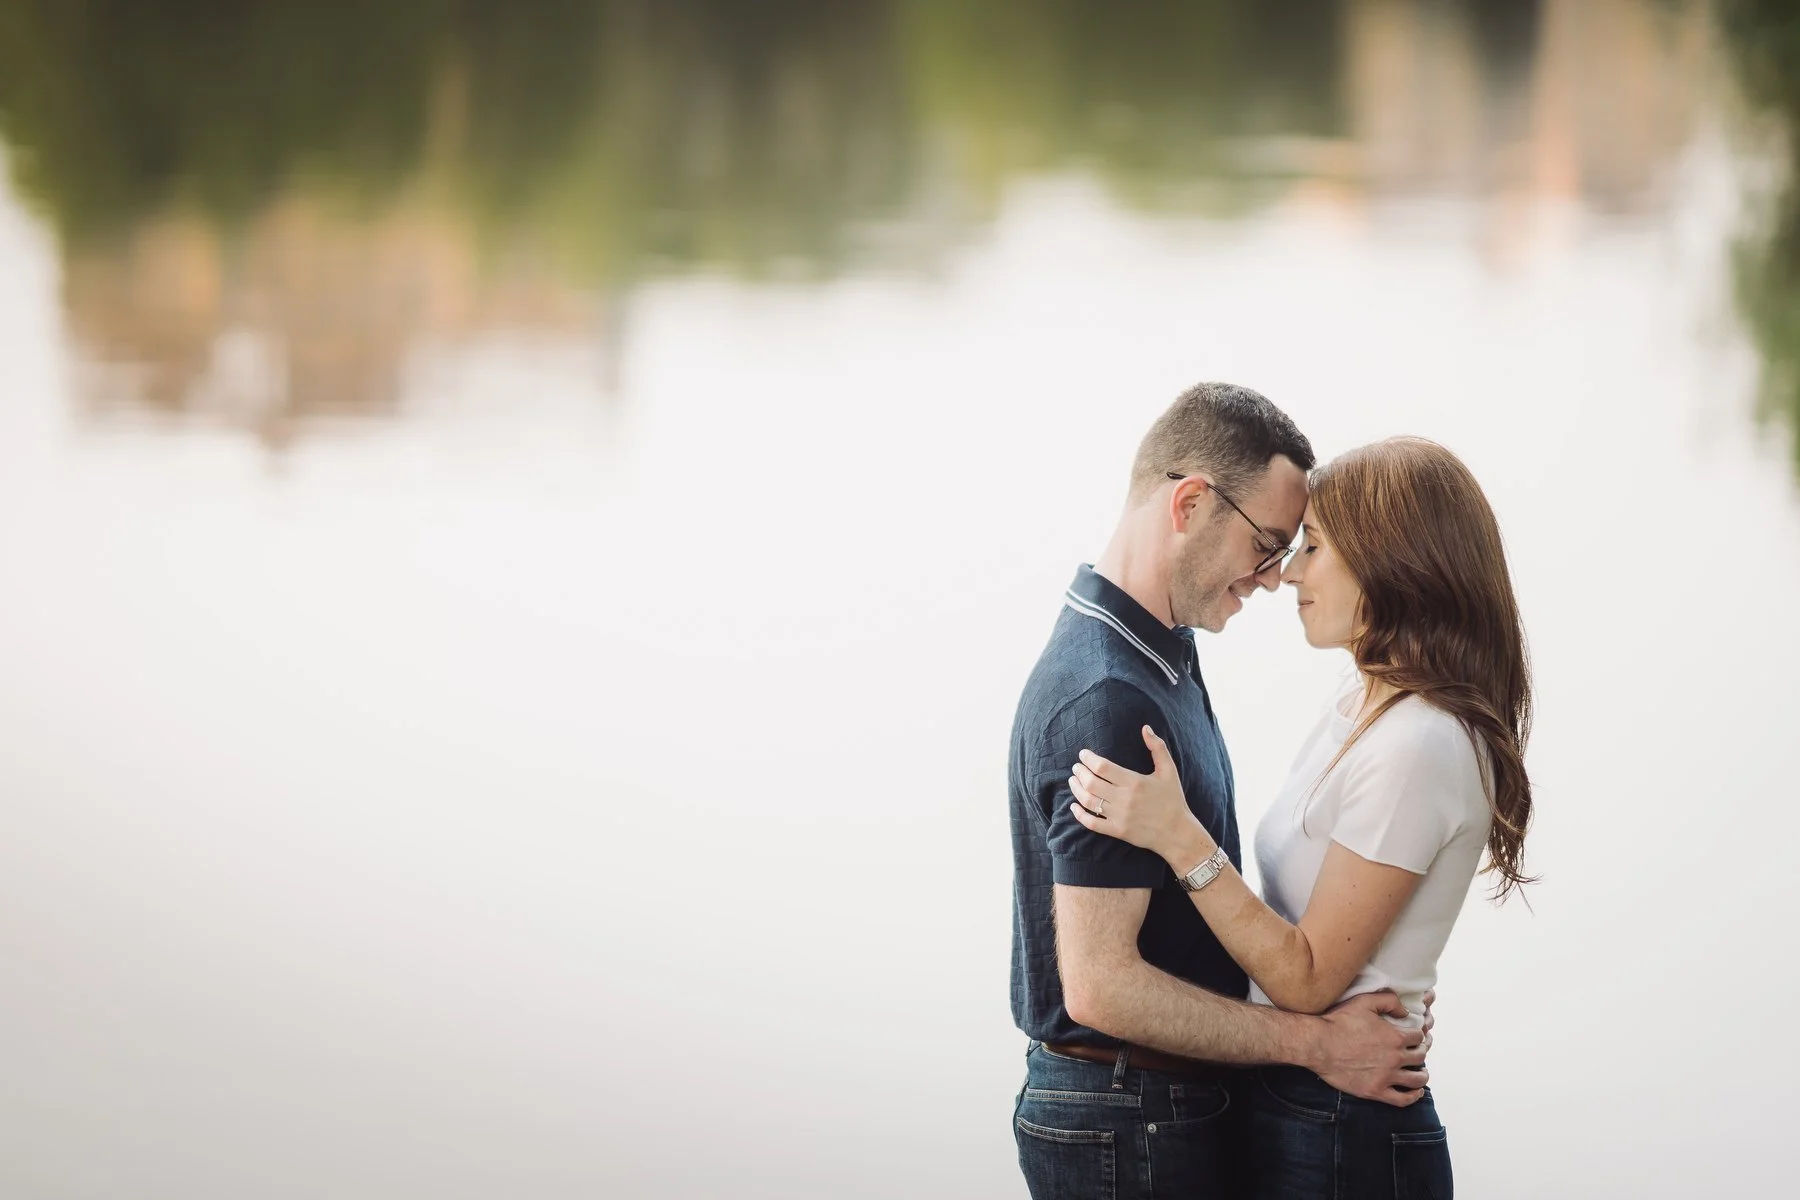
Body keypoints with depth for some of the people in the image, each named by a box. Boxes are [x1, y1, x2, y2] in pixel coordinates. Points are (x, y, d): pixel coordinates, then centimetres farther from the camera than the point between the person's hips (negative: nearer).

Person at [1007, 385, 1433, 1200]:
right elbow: (1101, 984, -26)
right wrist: (1316, 1043, -20)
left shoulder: (1159, 658, 9)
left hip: (1175, 1102, 10)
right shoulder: (1107, 699, -23)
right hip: (1130, 1129, -10)